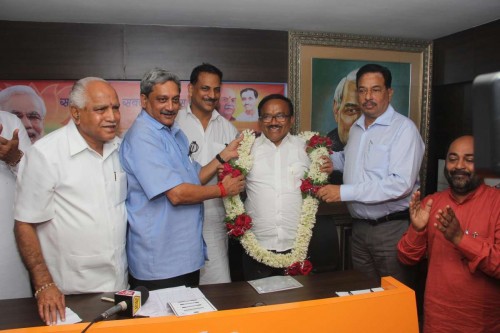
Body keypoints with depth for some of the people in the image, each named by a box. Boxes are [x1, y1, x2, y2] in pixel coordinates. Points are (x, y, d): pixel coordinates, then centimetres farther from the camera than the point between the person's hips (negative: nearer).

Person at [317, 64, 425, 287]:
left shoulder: (403, 128, -13)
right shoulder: (355, 128, 10)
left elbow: (401, 184, -23)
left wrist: (344, 192, -22)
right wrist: (330, 160, 4)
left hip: (392, 228, -6)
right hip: (359, 226, 6)